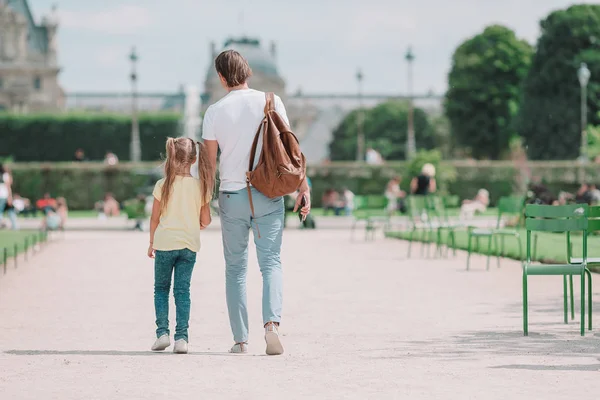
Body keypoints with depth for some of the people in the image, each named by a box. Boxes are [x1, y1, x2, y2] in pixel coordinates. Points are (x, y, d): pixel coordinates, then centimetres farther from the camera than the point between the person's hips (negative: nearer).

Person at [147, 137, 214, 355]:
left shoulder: (163, 185, -6)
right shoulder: (200, 186, -1)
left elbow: (155, 218, -1)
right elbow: (206, 220, 3)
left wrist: (152, 242, 11)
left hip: (165, 242, -1)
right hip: (189, 244, 2)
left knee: (161, 288, 13)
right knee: (182, 290, 4)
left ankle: (163, 332, 2)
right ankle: (181, 337, -3)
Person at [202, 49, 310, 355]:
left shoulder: (215, 112, -1)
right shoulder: (269, 101, -2)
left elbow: (209, 161, 2)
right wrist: (302, 186, 2)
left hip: (231, 195, 0)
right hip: (268, 195, 0)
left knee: (235, 269, 9)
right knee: (271, 262, 2)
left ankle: (240, 339, 6)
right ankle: (272, 322, -21)